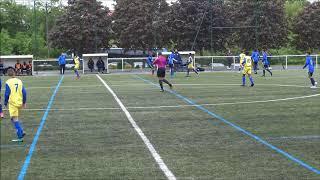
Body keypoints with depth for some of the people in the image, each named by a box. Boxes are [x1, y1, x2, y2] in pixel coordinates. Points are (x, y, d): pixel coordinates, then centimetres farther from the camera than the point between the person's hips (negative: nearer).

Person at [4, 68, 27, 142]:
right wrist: (24, 102, 15)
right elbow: (24, 92, 5)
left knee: (15, 119, -6)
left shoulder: (8, 82, -8)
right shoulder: (19, 81, 6)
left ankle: (20, 136, -13)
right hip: (19, 103, 5)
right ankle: (21, 132, 14)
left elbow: (7, 94, -8)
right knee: (16, 118, 22)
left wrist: (5, 103, 4)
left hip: (12, 103, -5)